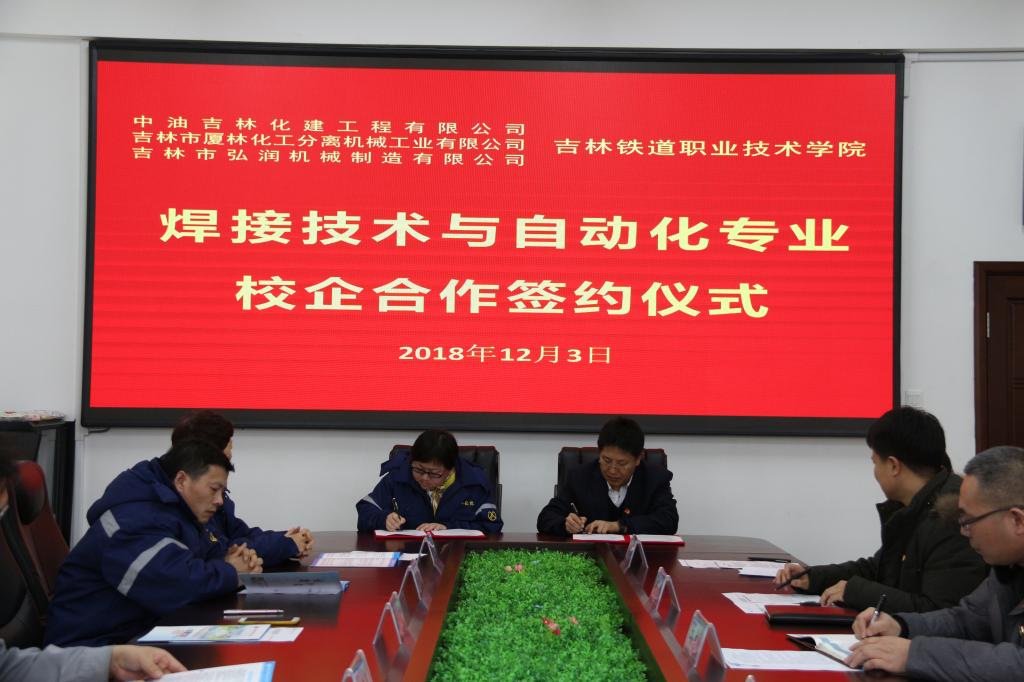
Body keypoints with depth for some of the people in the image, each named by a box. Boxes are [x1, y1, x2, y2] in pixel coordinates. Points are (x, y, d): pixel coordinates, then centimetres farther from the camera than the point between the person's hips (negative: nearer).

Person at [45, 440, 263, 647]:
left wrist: (228, 559, -5)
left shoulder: (172, 509, 10)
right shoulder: (135, 521, -21)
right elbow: (179, 584, -33)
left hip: (141, 631, 9)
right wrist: (230, 573, -15)